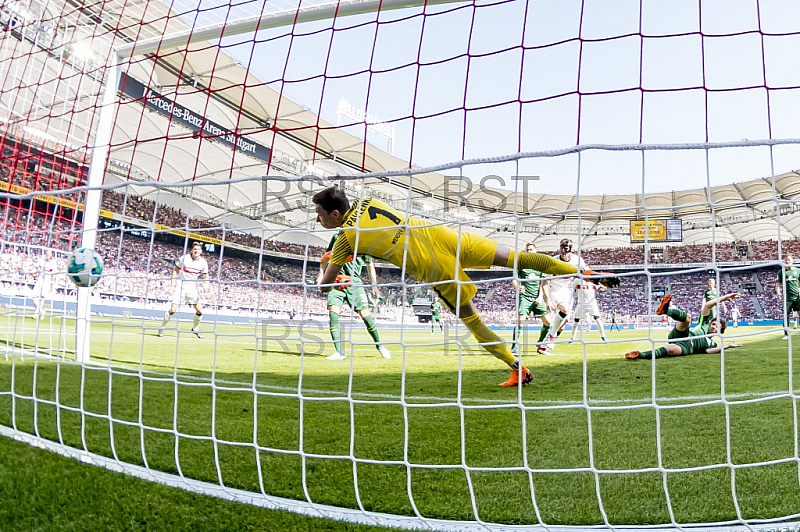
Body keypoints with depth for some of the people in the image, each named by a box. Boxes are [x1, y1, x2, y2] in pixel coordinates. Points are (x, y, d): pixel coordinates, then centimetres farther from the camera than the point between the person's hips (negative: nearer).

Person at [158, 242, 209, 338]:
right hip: (180, 286, -3)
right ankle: (162, 327, 9)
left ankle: (194, 329, 19)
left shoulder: (203, 262, -2)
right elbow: (175, 270, 2)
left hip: (192, 288, 3)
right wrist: (172, 284, -5)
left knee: (199, 310, -4)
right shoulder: (184, 258, -8)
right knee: (173, 309, -12)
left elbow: (205, 277, 9)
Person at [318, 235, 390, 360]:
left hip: (354, 281, -1)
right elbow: (326, 256, 21)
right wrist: (321, 273, 8)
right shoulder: (337, 237, 13)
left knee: (364, 313, -9)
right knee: (333, 310, -16)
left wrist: (374, 286, 12)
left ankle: (378, 345, 15)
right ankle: (339, 352, -13)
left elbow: (370, 265, 16)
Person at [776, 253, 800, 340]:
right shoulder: (781, 271, 6)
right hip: (787, 297, -1)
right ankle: (786, 334, 8)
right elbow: (778, 283, 7)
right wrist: (778, 292, -10)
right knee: (786, 316, 1)